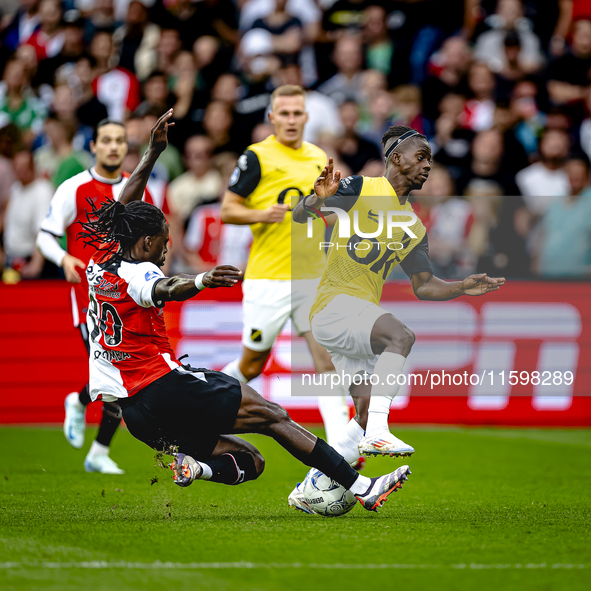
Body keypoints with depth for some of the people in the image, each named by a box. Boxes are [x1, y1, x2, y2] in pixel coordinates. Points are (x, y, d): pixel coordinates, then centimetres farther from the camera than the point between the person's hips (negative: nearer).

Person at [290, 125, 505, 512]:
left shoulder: (414, 227, 19)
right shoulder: (360, 190, -2)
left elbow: (424, 286, 18)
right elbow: (300, 215, -9)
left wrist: (464, 288, 2)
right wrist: (319, 199, -32)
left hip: (363, 314, 8)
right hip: (334, 305, -8)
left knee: (368, 410, 3)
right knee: (401, 335, -33)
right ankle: (377, 433, -37)